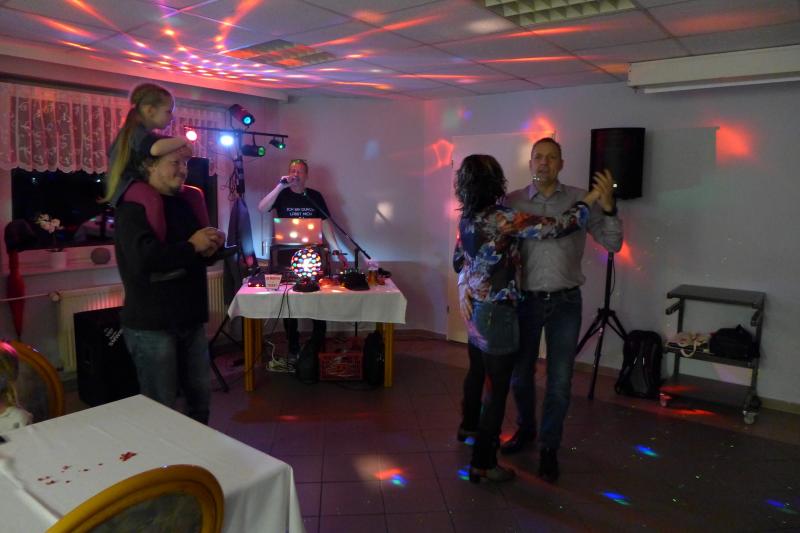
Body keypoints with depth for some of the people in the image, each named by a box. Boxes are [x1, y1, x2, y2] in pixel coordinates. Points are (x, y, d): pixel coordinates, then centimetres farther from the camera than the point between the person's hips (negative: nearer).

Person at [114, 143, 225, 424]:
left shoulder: (183, 203, 13)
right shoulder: (134, 207, -12)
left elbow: (200, 254, 22)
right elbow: (143, 259, -30)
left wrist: (211, 246, -2)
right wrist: (191, 246, -18)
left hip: (190, 320, 8)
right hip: (152, 326, -8)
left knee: (201, 396, 17)